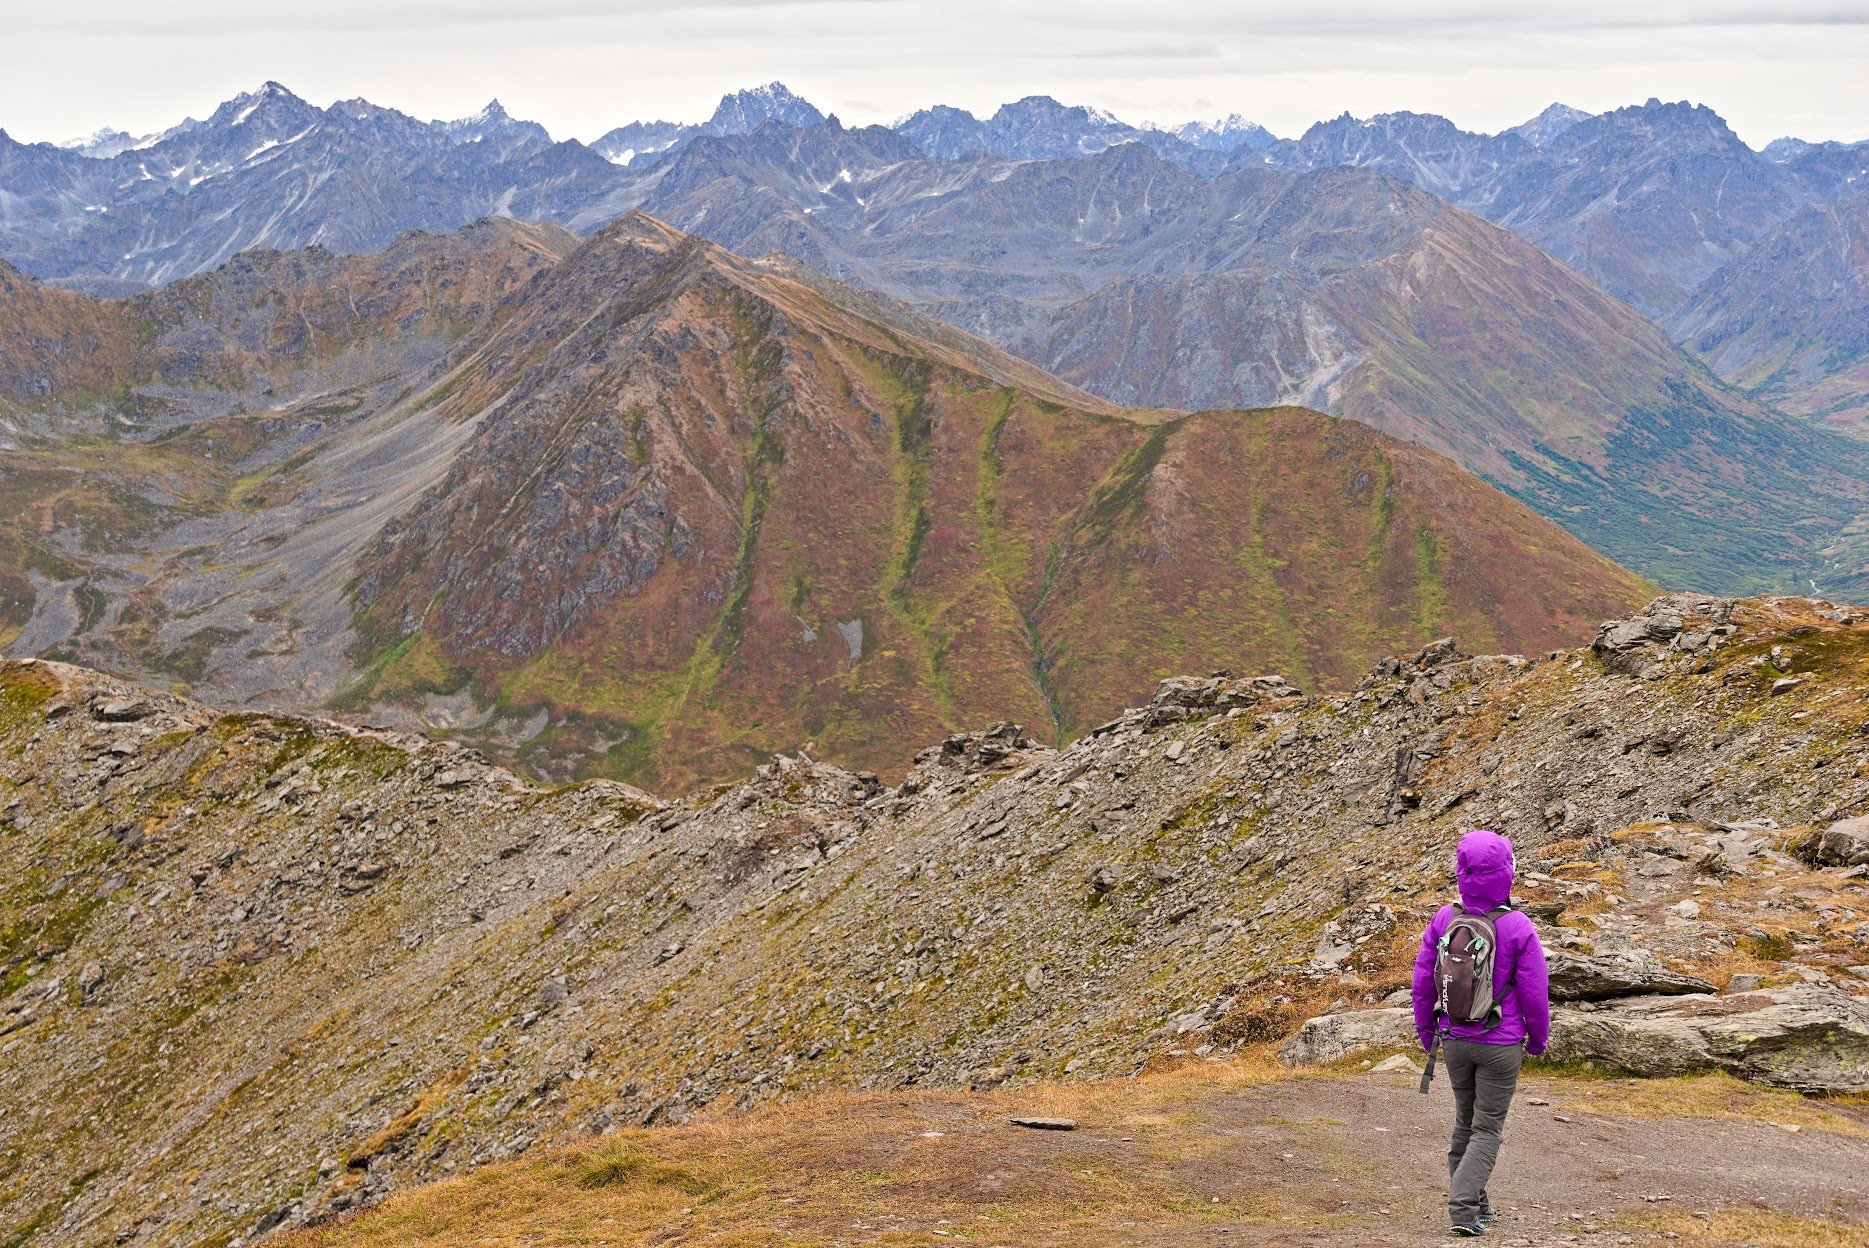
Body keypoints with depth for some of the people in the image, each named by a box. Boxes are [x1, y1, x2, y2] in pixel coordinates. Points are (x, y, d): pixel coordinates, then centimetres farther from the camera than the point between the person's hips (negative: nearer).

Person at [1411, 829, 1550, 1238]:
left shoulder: (1444, 920, -8)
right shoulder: (1518, 928, -18)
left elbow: (1423, 982, -1)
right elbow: (1535, 993, -11)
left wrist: (1426, 1033, 14)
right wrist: (1538, 1038, 7)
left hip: (1454, 1041, 4)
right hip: (1501, 1044, -3)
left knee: (1465, 1121, 19)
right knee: (1487, 1130, 4)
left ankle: (1475, 1204, 27)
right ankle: (1463, 1209, -8)